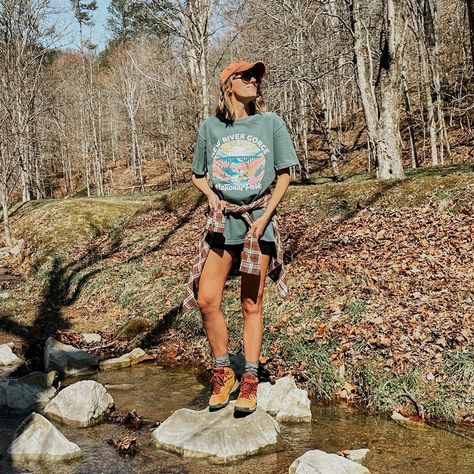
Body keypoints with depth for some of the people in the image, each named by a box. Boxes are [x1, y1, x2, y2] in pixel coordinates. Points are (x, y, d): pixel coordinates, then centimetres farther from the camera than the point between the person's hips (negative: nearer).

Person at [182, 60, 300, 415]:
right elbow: (198, 176, 15)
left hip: (258, 219, -1)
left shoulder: (271, 123, 1)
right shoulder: (210, 127, 4)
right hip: (221, 220, 1)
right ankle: (223, 373, 11)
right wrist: (213, 197, -6)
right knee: (207, 300, -9)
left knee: (252, 305, 4)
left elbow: (284, 175, 4)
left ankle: (250, 381, 16)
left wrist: (265, 216, -7)